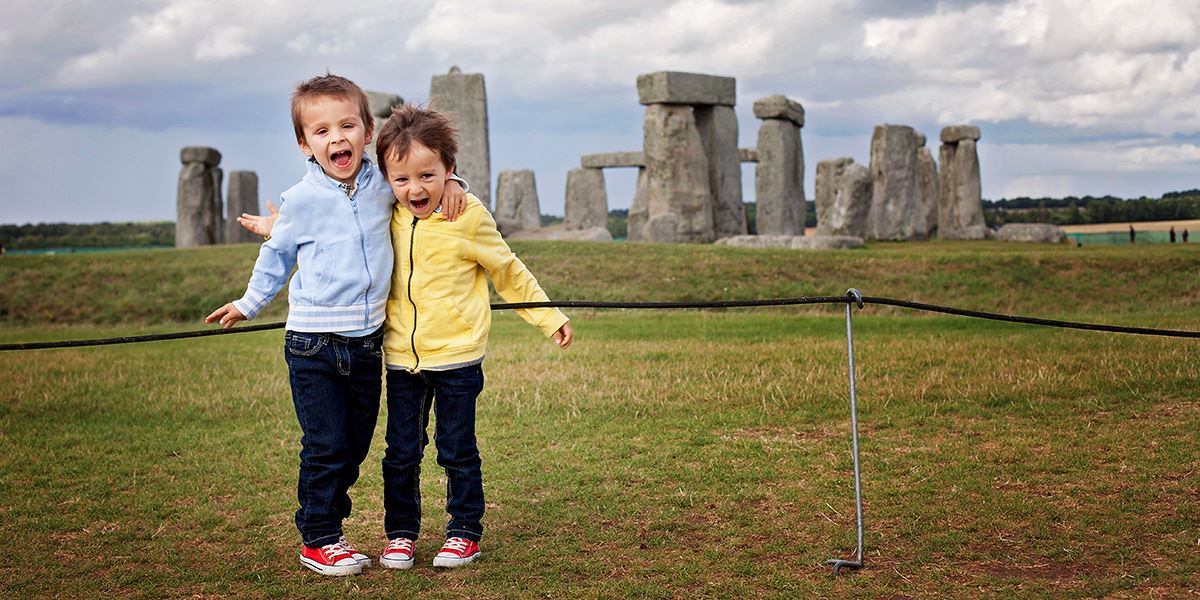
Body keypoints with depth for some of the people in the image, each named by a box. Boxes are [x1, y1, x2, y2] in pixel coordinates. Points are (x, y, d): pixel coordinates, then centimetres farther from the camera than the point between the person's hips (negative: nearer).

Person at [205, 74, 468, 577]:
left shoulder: (384, 186, 0)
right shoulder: (301, 200, -7)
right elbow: (277, 256, 9)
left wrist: (447, 183, 1)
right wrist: (249, 304, 14)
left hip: (367, 342, 4)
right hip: (313, 345, -4)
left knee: (355, 446, 12)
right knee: (325, 446, -2)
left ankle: (328, 524, 26)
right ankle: (317, 540, 11)